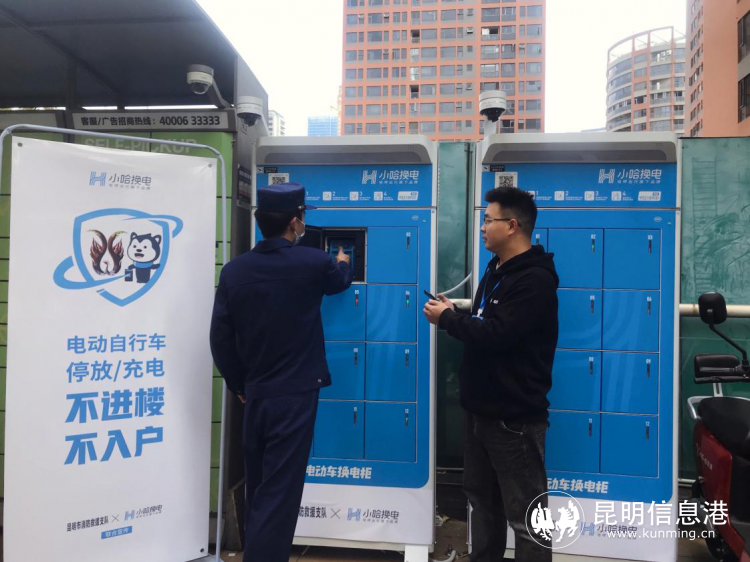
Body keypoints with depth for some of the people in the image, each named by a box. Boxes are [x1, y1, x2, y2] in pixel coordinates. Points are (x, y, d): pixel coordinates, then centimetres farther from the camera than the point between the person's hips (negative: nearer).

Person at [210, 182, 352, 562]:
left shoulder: (234, 270, -1)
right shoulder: (313, 263, -10)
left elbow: (220, 338, 1)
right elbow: (341, 281, 14)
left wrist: (238, 385, 13)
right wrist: (343, 263, 37)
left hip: (254, 395, 5)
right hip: (295, 394, -5)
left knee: (258, 489, 20)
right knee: (278, 493, 2)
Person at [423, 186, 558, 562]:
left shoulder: (534, 279, -19)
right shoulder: (495, 270, 13)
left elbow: (496, 335, -27)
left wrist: (447, 319, -13)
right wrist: (455, 315, -1)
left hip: (514, 416, -9)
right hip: (481, 410, 9)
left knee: (525, 514, 4)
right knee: (482, 499, 21)